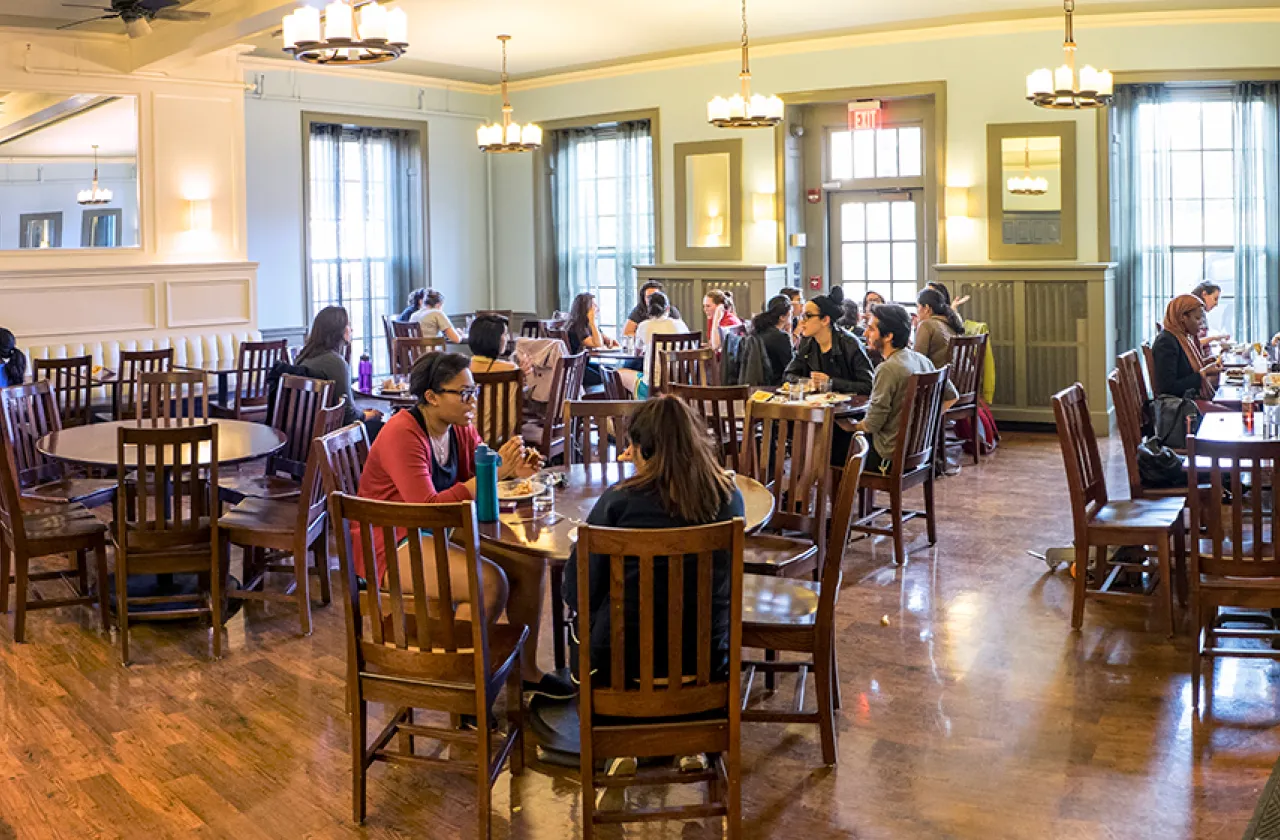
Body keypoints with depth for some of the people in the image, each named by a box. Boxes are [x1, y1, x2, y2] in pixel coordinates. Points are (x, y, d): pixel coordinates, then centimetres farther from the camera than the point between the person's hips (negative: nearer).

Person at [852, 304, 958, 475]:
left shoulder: (887, 369, -22)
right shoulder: (922, 360, 3)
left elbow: (872, 424, -19)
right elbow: (951, 396, 14)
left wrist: (853, 427, 1)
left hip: (891, 457, -8)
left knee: (837, 444, 5)